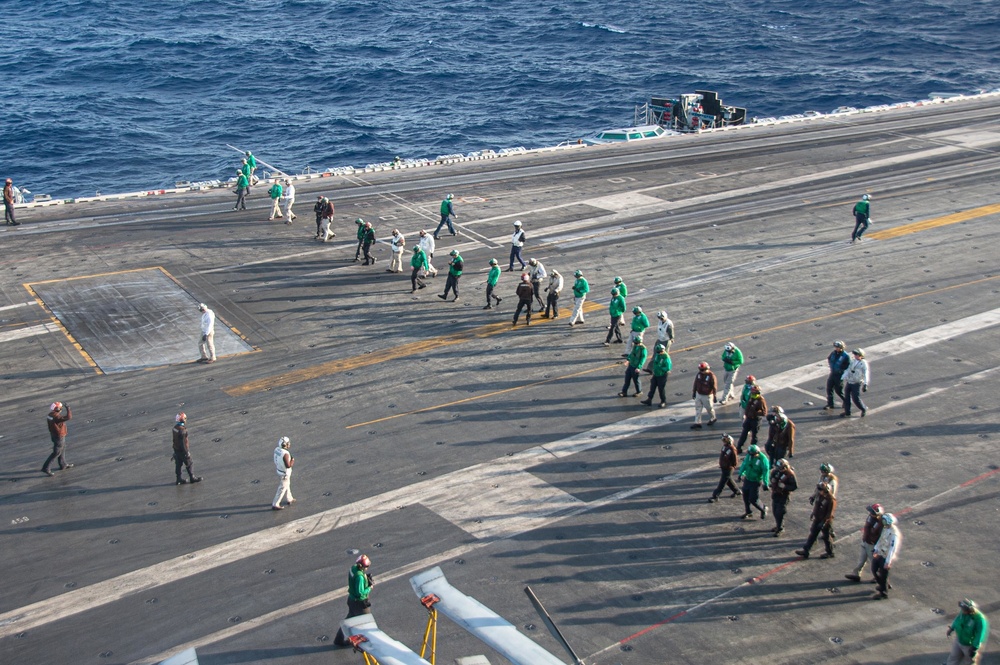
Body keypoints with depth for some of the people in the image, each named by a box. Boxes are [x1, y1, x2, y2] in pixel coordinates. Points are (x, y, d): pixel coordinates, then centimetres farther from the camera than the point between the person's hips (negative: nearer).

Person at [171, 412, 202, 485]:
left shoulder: (175, 427, 0)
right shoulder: (182, 430, -28)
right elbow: (182, 442, -26)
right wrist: (186, 452, -19)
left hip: (176, 448, 8)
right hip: (182, 449, -8)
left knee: (178, 464, 15)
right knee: (189, 463, 8)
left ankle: (179, 479, 23)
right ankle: (192, 478, 19)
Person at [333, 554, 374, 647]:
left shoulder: (353, 568, -6)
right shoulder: (360, 576, -33)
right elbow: (360, 592, -31)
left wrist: (367, 578, -4)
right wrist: (369, 588, -16)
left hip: (351, 599, 8)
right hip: (360, 603, -8)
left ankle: (339, 639, 33)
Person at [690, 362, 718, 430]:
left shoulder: (711, 376, -18)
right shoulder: (698, 374, -2)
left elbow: (714, 387, -13)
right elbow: (695, 384, 8)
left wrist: (714, 396, -11)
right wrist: (693, 392, 12)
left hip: (707, 396, -5)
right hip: (698, 395, 5)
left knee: (709, 408, 13)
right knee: (698, 409, 4)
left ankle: (713, 419, 38)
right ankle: (697, 423, 8)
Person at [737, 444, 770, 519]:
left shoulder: (763, 459, -26)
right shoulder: (749, 455, -8)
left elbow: (766, 471, -25)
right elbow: (744, 464, 8)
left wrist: (765, 484, -29)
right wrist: (740, 474, 18)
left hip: (756, 482, -6)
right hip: (747, 479, 6)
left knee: (753, 499, -2)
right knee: (745, 497, 15)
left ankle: (763, 509, 25)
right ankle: (748, 512, 36)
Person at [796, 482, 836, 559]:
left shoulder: (831, 500, -26)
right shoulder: (820, 496, -2)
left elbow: (830, 513, -23)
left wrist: (823, 522, -22)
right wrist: (813, 514, 21)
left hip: (826, 521, -8)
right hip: (817, 519, 8)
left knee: (826, 537, 9)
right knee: (812, 534, 9)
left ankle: (830, 553, 28)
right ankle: (805, 551, 14)